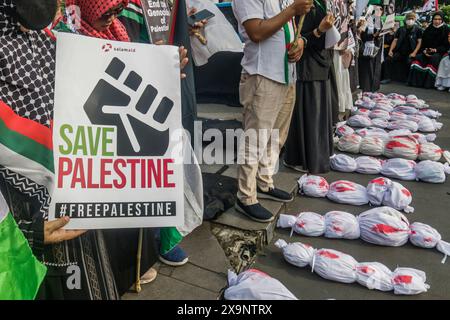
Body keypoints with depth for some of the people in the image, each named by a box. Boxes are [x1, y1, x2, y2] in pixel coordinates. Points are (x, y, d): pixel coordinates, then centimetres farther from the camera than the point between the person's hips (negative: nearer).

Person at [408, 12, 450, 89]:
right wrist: (424, 50, -11)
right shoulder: (428, 29, 13)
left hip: (439, 52, -4)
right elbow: (423, 42, 11)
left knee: (434, 58, -35)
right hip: (427, 51, 4)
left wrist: (436, 50, -21)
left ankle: (429, 83, -36)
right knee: (418, 57, -26)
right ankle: (415, 81, -29)